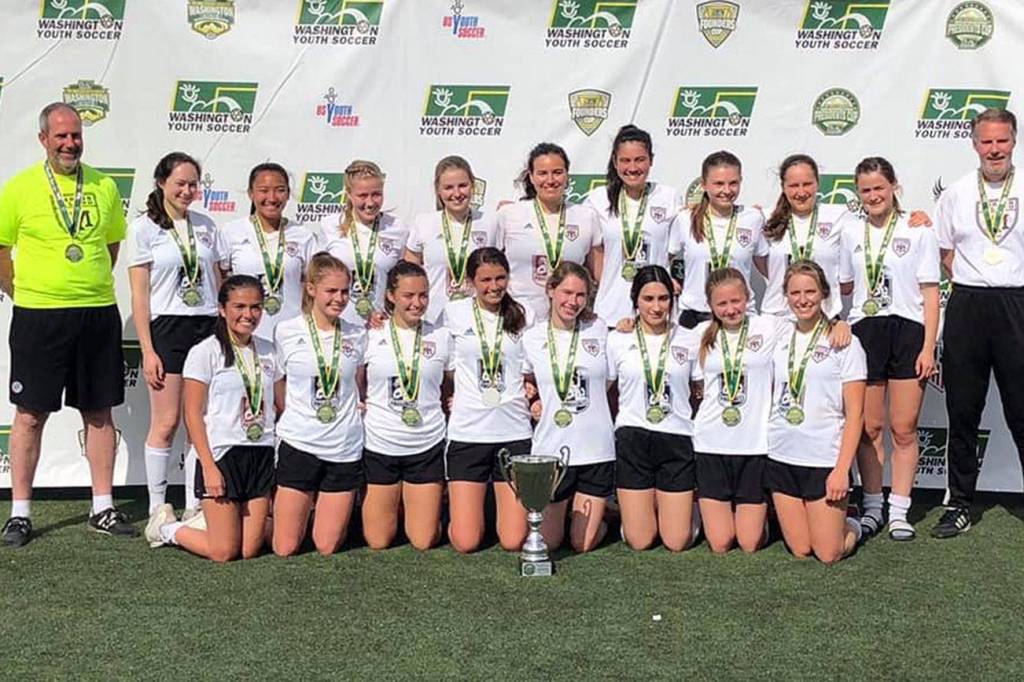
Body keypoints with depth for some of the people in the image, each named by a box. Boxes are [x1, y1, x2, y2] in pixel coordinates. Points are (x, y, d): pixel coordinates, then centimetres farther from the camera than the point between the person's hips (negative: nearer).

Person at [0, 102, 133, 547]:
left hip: (98, 314, 3)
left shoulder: (103, 186, 6)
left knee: (99, 412, 8)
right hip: (38, 317, -3)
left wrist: (92, 287, 11)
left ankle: (102, 509, 17)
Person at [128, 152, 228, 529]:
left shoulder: (205, 225, 12)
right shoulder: (144, 228, 0)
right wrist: (148, 350, -9)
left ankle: (195, 506, 11)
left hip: (208, 327, 4)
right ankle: (158, 509, 8)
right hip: (168, 328, -4)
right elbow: (139, 294, -3)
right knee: (166, 423, -2)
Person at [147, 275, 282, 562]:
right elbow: (193, 414, -8)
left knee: (250, 549, 2)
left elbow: (281, 407, 15)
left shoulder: (267, 351, 9)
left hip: (262, 455, 5)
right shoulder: (205, 352, -6)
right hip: (222, 454, -5)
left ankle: (209, 520, 30)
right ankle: (168, 529, 21)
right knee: (224, 552, -5)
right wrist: (209, 466, -15)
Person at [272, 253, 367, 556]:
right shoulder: (287, 332, -2)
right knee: (285, 548, 0)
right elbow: (279, 383, 12)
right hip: (299, 444, -1)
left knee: (327, 547, 4)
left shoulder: (357, 335, 4)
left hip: (345, 449, 2)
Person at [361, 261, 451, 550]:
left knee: (424, 541, 2)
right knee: (378, 542, 5)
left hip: (427, 447, 1)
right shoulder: (372, 336, -1)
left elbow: (451, 390, 13)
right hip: (380, 445, -1)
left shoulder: (441, 337, 3)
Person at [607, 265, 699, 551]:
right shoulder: (618, 340, 3)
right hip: (632, 440, 0)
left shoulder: (689, 341, 3)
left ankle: (685, 507, 33)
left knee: (677, 542, 0)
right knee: (639, 542, 0)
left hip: (677, 440, 0)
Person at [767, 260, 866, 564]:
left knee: (828, 554, -3)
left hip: (824, 459, -4)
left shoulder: (843, 343, -4)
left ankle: (851, 527, 27)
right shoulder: (778, 340, 8)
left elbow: (855, 414, -6)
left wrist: (842, 469, -13)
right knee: (799, 550, 5)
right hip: (781, 456, 4)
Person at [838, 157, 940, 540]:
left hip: (908, 332, -2)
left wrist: (928, 347, -6)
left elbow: (930, 292, 0)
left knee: (903, 428, 0)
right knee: (868, 427, 3)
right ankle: (872, 507, 14)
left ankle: (899, 511, 9)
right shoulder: (848, 231, 9)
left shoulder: (917, 231, 1)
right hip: (864, 331, 2)